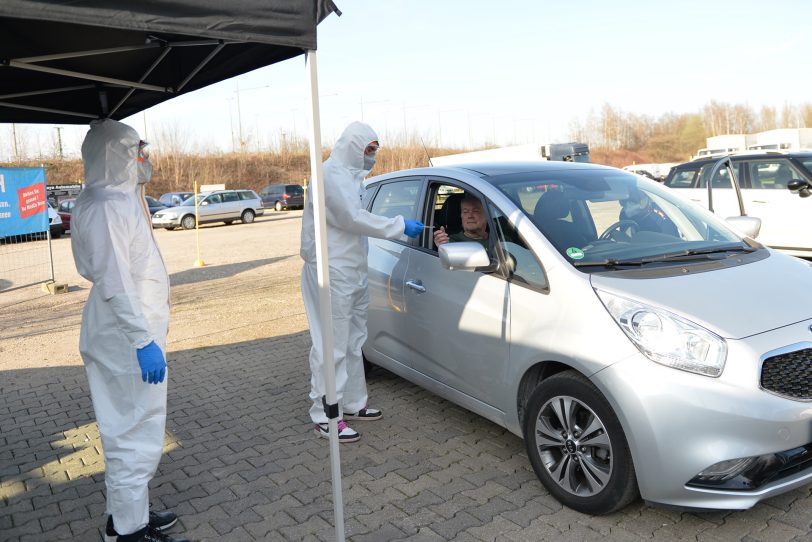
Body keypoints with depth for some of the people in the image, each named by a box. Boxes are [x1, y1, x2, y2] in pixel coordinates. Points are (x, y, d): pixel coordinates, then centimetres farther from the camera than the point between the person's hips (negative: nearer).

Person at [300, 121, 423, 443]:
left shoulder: (349, 175, 19)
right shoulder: (331, 174, -13)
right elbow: (354, 218, -22)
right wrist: (400, 226, -16)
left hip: (352, 271, 10)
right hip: (332, 271, -10)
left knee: (353, 341, 15)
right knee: (332, 345, -6)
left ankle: (352, 404, 26)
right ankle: (325, 417, 2)